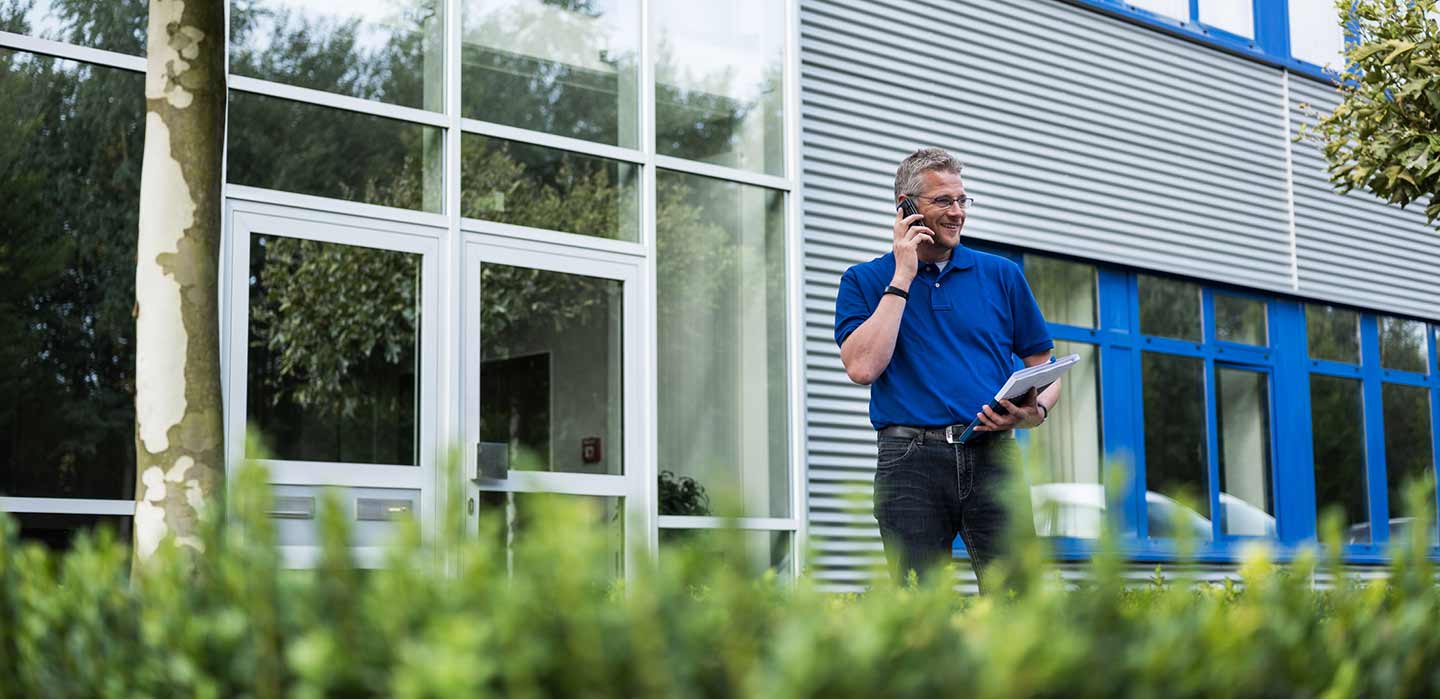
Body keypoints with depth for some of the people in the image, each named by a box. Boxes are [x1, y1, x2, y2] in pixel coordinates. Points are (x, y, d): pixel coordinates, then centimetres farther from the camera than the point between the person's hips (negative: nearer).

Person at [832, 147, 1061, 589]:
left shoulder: (1002, 275, 15)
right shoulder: (864, 281, 10)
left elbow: (1044, 370, 17)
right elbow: (862, 367, -7)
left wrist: (1034, 412, -6)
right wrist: (902, 278, -4)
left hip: (992, 456, 2)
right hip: (911, 462, -1)